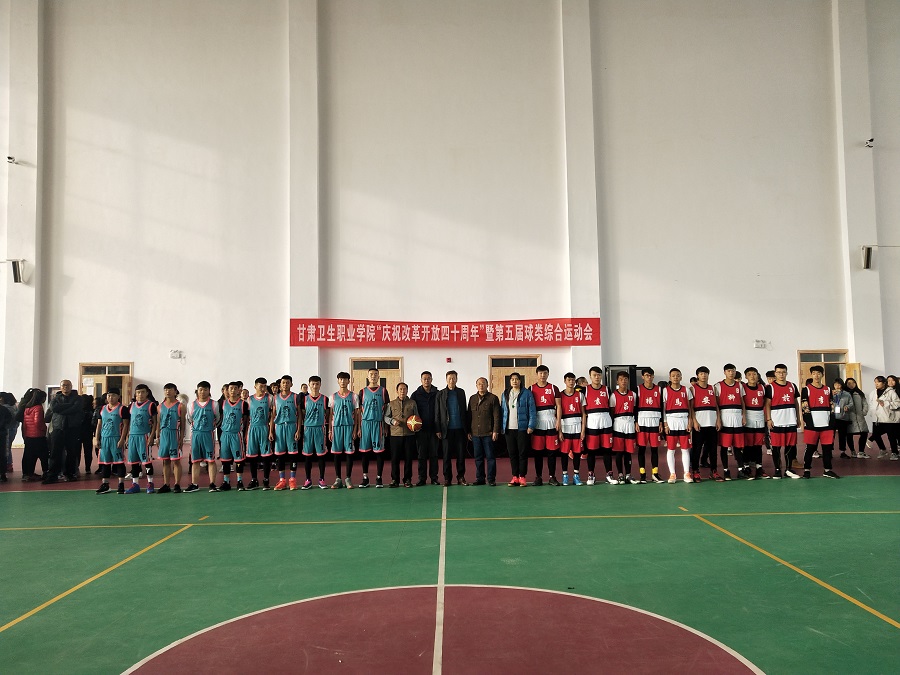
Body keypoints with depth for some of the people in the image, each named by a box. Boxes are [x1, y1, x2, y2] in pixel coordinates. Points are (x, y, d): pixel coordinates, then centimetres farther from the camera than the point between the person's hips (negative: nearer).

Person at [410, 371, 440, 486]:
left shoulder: (437, 394, 4)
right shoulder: (416, 394, 4)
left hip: (433, 429, 0)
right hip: (421, 429, 0)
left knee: (434, 454, 4)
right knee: (422, 455, 4)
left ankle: (434, 478, 11)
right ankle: (422, 478, 10)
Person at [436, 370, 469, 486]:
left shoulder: (461, 393, 10)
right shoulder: (440, 394, 5)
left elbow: (464, 411, 10)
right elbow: (437, 413, 3)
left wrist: (466, 428, 6)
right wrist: (438, 430, -3)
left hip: (460, 429, 1)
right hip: (447, 429, -1)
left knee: (461, 454, 3)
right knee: (447, 455, 2)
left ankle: (461, 477, 12)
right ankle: (447, 478, 9)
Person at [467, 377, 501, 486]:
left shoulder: (493, 398, 0)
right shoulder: (472, 399, 14)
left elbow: (497, 416, -4)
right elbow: (469, 416, 16)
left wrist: (495, 431, -10)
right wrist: (469, 431, 10)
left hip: (488, 433, -4)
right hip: (475, 433, 4)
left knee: (490, 457, 0)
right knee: (478, 457, 8)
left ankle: (491, 479, 7)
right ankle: (479, 478, 16)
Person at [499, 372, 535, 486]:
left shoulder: (527, 393, 0)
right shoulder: (505, 394, 13)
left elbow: (532, 410, -4)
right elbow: (502, 411, 11)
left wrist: (531, 426, -11)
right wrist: (502, 427, 4)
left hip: (522, 428, -4)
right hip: (509, 429, 4)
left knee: (523, 453, 0)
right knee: (512, 453, 6)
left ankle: (522, 477, 6)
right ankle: (515, 476, 13)